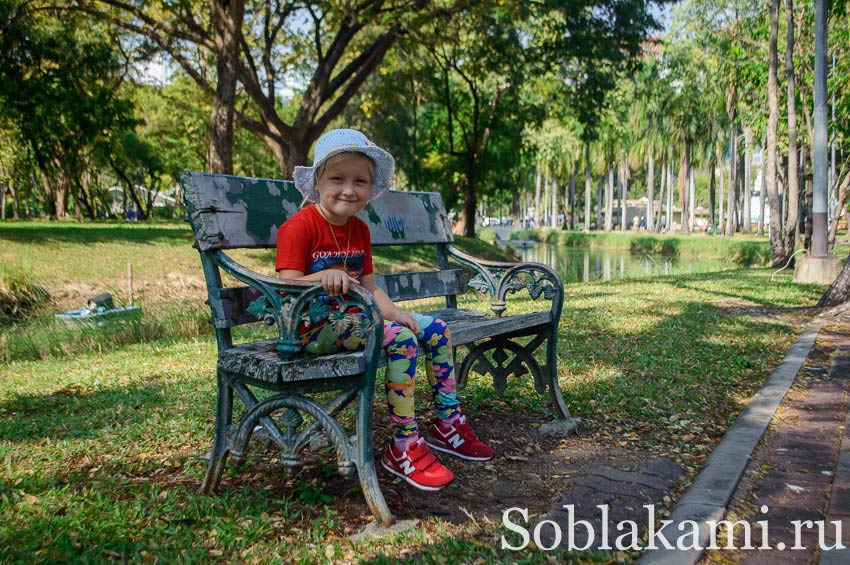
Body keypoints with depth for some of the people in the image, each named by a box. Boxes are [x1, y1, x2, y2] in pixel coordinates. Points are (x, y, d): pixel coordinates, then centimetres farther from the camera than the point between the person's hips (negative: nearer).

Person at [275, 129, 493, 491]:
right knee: (400, 339, -29)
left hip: (354, 317, 9)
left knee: (435, 329, 3)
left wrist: (394, 313, -7)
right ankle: (403, 448, -19)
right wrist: (322, 277, -38)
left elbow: (369, 286, 11)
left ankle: (448, 425, 14)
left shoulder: (359, 229, 12)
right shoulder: (299, 227, -13)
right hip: (313, 327, -8)